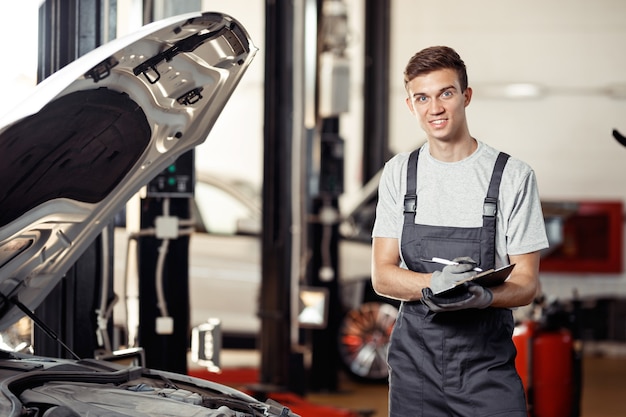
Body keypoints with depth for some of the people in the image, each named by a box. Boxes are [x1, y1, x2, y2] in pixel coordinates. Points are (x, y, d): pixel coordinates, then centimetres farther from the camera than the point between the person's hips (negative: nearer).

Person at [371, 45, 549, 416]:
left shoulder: (514, 176, -2)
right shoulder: (399, 173, 8)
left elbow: (527, 283, -2)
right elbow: (382, 275, 3)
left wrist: (481, 296, -24)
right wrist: (433, 285, -17)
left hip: (487, 361, -2)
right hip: (414, 360, 2)